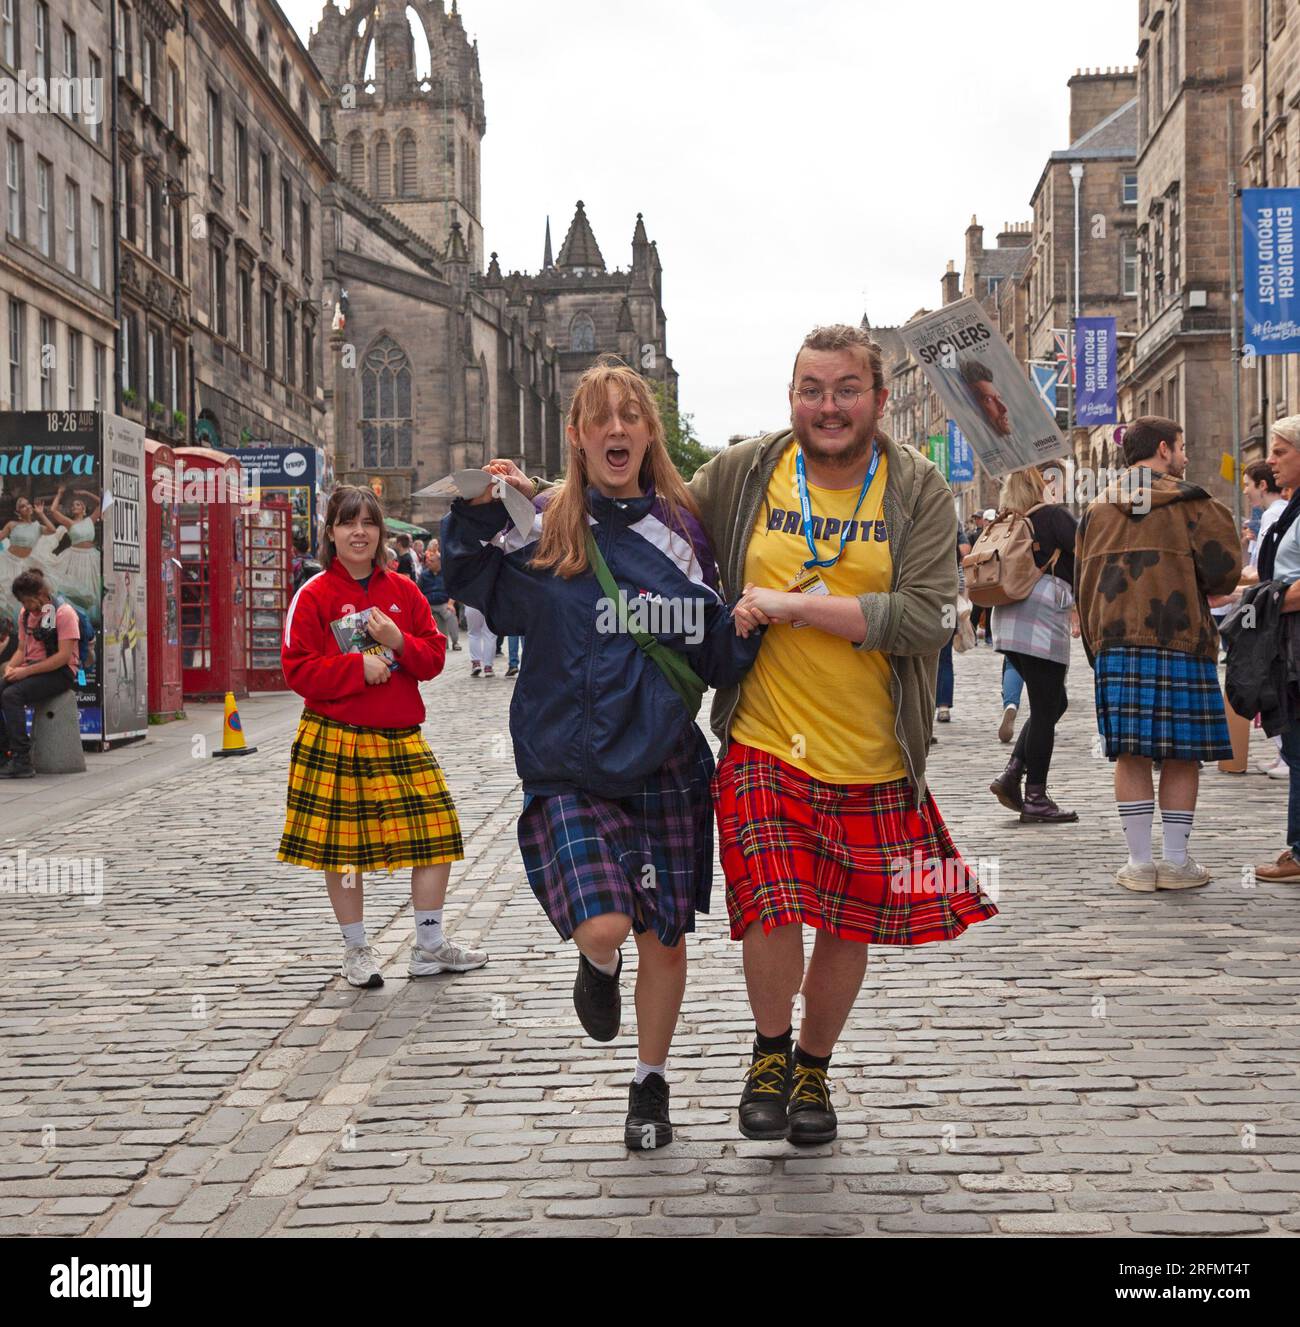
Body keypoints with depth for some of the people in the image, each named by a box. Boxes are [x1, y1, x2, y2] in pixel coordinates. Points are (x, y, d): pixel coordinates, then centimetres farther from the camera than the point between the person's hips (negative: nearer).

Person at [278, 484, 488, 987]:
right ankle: (356, 950, 20)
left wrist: (400, 643, -11)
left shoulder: (403, 591, 9)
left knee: (436, 831, 1)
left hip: (400, 738, 4)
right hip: (336, 740, -3)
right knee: (343, 845, 4)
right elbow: (298, 670, -7)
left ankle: (430, 945, 15)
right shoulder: (314, 596, -3)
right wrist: (358, 667, -15)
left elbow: (434, 657, 8)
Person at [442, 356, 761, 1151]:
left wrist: (747, 627, -15)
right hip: (569, 771, -2)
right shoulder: (545, 527, -3)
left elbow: (717, 656, 6)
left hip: (665, 767, 2)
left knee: (665, 938, 9)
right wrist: (478, 516, -15)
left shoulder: (682, 528, 3)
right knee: (603, 927, -19)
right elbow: (475, 587, -1)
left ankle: (652, 1083, 34)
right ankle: (599, 966, 21)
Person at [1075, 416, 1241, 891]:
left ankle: (1139, 862, 6)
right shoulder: (1190, 505, -3)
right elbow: (1223, 572, -7)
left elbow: (1083, 585, 14)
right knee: (1182, 754, 4)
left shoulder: (1097, 510, 12)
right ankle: (1177, 861, 6)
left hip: (1115, 646, 4)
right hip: (1179, 643, -4)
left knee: (1131, 754, 5)